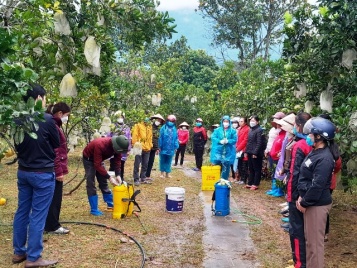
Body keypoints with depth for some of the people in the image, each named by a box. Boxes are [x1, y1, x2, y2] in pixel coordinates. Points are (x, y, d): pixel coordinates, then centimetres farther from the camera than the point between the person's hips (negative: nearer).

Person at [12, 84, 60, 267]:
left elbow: (17, 145, 13)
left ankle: (19, 252, 27)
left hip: (23, 172, 7)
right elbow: (56, 144, -3)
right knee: (38, 215, 1)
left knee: (22, 211, 15)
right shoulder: (46, 119, -18)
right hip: (42, 173, -7)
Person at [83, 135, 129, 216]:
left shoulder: (117, 147, -21)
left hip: (99, 159, 6)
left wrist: (118, 175, -25)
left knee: (104, 183, 10)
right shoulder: (100, 145, -41)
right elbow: (97, 165, -38)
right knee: (91, 184, -9)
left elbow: (117, 161, -11)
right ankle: (94, 210, -4)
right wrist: (110, 177, -38)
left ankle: (111, 204, 19)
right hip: (88, 159, -6)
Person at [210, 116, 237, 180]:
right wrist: (220, 141, -18)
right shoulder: (217, 130, 7)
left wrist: (228, 141, -19)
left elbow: (234, 140, -2)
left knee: (226, 167, 3)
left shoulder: (233, 131, 5)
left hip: (228, 152, 0)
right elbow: (213, 137, -2)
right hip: (218, 151, 0)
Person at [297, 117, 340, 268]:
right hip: (310, 202, 10)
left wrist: (304, 203, -15)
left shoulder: (324, 158, -22)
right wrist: (301, 196, 8)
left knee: (315, 241, 2)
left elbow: (317, 185, -24)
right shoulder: (316, 152, 9)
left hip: (318, 204, -10)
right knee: (309, 238, 20)